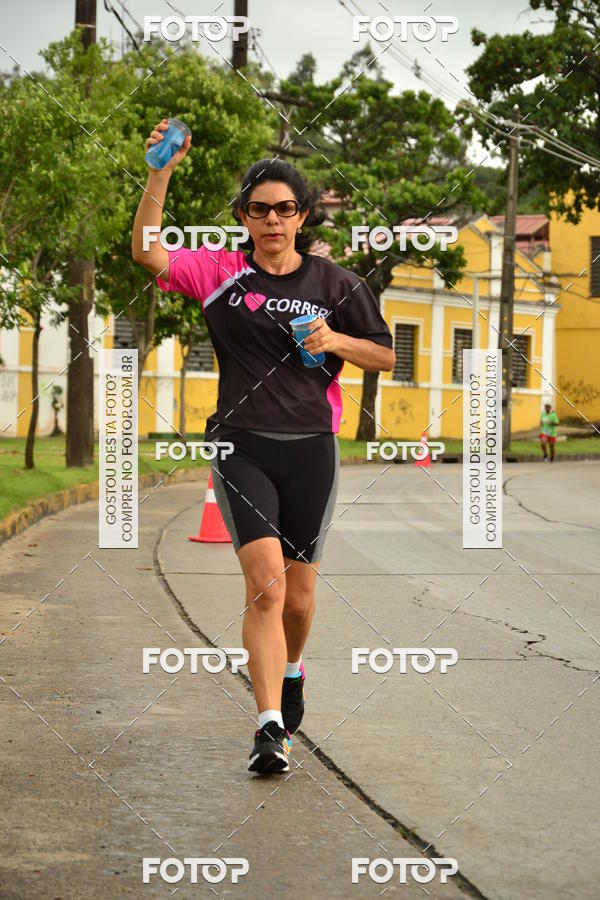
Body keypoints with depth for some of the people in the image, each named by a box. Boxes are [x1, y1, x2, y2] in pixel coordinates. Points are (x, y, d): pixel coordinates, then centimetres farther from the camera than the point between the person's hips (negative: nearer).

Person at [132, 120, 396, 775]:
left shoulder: (335, 285, 8)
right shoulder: (220, 273, 4)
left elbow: (385, 358, 14)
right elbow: (147, 253, -11)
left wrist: (337, 341, -6)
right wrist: (161, 173, -21)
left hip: (312, 449, 2)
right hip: (242, 446, -2)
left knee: (297, 596, 9)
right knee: (266, 582, -18)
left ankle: (291, 671, 42)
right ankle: (271, 727, -17)